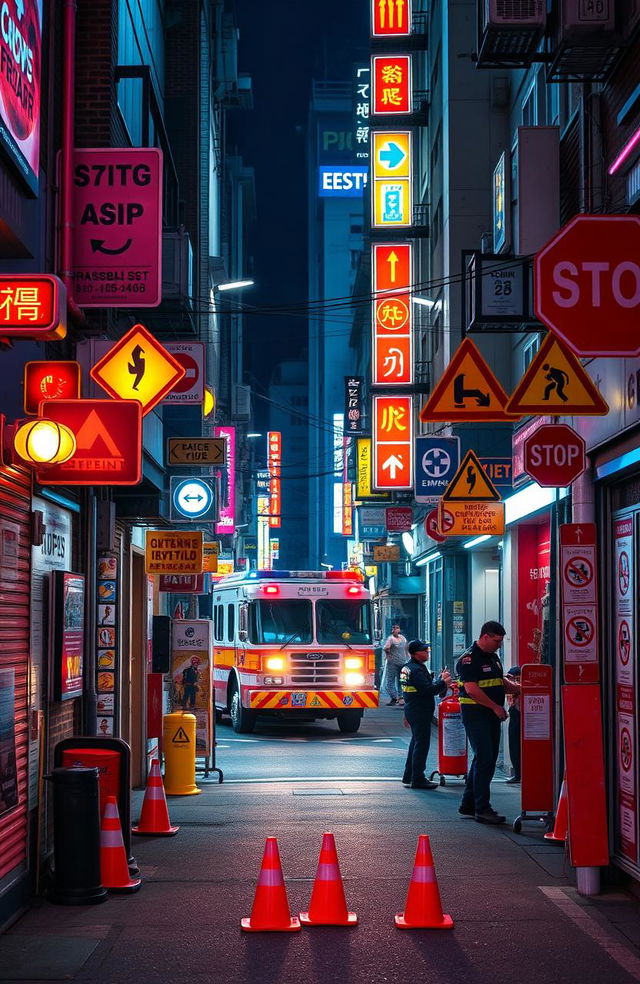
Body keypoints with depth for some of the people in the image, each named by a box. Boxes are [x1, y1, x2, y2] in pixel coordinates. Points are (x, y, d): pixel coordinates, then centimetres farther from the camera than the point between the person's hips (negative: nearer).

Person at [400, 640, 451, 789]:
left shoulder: (407, 667, 13)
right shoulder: (417, 670, -20)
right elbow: (428, 690, -27)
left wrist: (440, 680, 3)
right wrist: (443, 683, -14)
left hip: (411, 709, 11)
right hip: (420, 711, -11)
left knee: (416, 742, 20)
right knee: (421, 744, -6)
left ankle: (409, 776, 27)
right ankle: (418, 779, -4)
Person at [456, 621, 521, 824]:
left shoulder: (493, 657, 16)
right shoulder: (469, 659, -13)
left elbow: (501, 682, 24)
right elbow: (472, 689, -21)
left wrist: (519, 688, 6)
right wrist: (496, 707, -18)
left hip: (491, 715, 9)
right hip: (475, 714, -9)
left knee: (487, 759, 12)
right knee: (484, 759, -10)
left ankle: (468, 804, 21)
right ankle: (482, 809, -7)